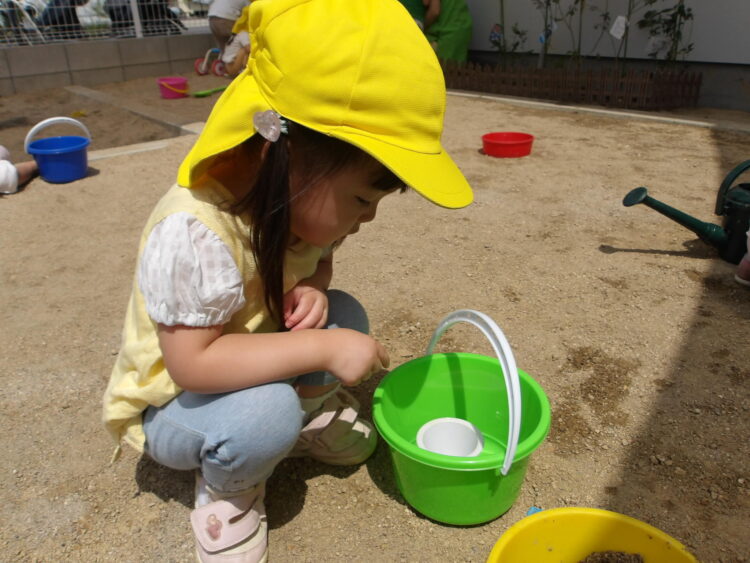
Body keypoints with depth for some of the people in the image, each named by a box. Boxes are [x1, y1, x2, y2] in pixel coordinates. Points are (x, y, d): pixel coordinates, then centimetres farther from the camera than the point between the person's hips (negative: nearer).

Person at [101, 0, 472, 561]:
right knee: (265, 412, -35)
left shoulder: (300, 201, -14)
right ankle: (226, 488, -2)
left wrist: (311, 289, -20)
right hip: (172, 403, -6)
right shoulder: (195, 236, -38)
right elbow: (192, 362, -36)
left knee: (345, 316, -11)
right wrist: (323, 350, -37)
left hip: (254, 371, 7)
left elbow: (317, 261, 4)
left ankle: (309, 413, 8)